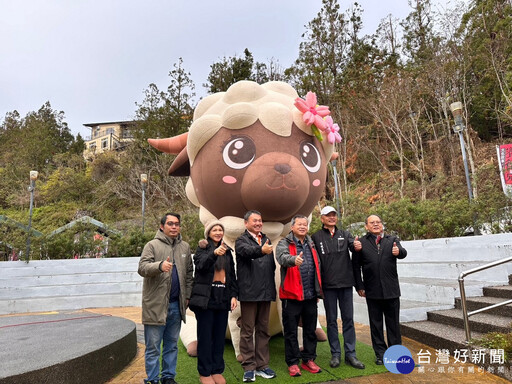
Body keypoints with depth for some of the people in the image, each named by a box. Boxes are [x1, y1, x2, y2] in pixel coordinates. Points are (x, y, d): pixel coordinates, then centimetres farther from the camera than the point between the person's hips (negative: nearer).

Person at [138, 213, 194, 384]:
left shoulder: (185, 247, 11)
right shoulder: (152, 245, -4)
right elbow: (142, 267, -16)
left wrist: (187, 296, 11)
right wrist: (160, 265, -34)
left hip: (176, 305, 5)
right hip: (156, 304, -4)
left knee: (172, 345, 15)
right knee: (153, 347, 4)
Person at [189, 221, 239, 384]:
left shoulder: (227, 251, 14)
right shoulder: (202, 248, 1)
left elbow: (232, 274, 15)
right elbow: (200, 265, -17)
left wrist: (233, 295, 5)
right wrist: (214, 253, -34)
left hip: (222, 299, 4)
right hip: (205, 298, -4)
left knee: (220, 336, 8)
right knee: (205, 336, 2)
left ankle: (217, 371, 20)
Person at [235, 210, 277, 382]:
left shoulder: (266, 240, 15)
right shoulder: (241, 240, -3)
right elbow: (248, 251, -27)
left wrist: (272, 288, 15)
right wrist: (261, 250, -47)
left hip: (265, 292, 6)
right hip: (249, 292, -5)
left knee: (263, 330, 13)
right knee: (248, 331, 3)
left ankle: (262, 365, 23)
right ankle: (249, 367, 13)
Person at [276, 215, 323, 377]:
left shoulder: (311, 244, 13)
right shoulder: (284, 243, -4)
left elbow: (317, 266, 18)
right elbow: (282, 257, -26)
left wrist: (318, 290, 15)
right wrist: (294, 259, -48)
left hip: (311, 295, 5)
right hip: (292, 294, -5)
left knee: (310, 330, 14)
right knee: (291, 331, 5)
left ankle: (308, 360, 28)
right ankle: (292, 363, 18)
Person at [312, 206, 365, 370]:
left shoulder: (345, 234, 8)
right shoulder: (316, 237, -1)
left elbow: (353, 247, -9)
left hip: (346, 282, 2)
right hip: (328, 284, -2)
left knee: (348, 318, 8)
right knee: (332, 320, 8)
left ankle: (350, 353, 19)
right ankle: (335, 353, 21)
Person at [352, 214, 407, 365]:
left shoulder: (392, 240, 8)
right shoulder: (362, 243, 1)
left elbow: (403, 253, -9)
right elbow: (356, 266, 1)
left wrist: (398, 252, -33)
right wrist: (359, 286, -3)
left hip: (391, 289, 1)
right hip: (372, 291, -1)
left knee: (393, 323, 11)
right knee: (376, 324, 10)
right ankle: (380, 354, 23)